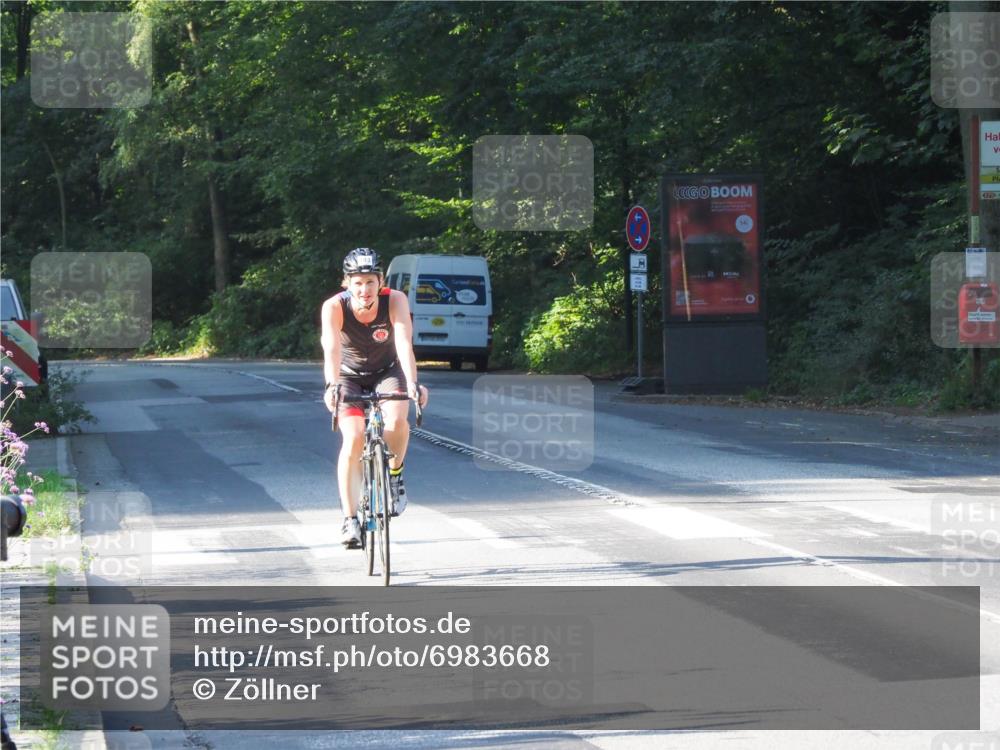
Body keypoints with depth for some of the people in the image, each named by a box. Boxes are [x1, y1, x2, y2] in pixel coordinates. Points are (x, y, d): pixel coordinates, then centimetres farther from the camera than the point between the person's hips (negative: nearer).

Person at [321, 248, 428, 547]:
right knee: (353, 439, -21)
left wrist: (412, 383, -52)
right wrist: (332, 386, -58)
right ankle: (350, 520, -13)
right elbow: (331, 349, -40)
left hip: (387, 372, 0)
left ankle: (394, 473, 1)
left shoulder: (395, 301, -26)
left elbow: (404, 344, -37)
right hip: (350, 378, 0)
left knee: (397, 421, -30)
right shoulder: (334, 307, -27)